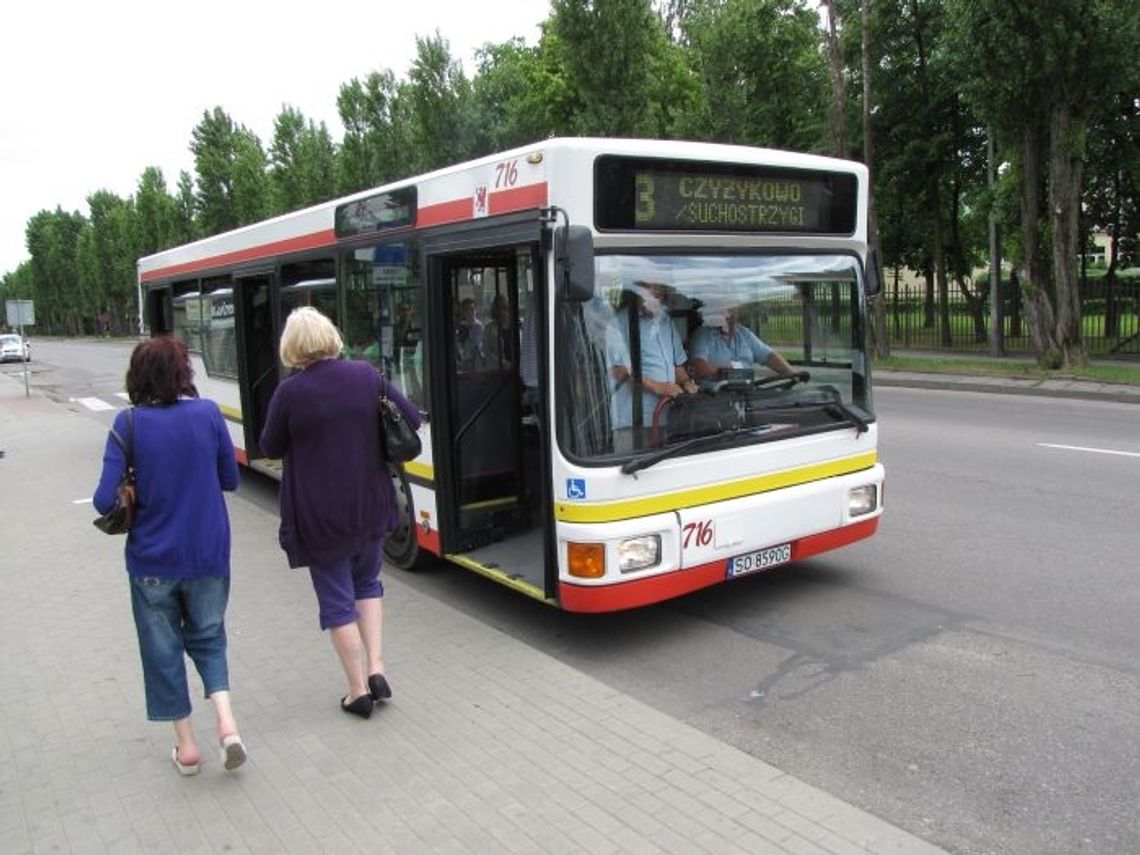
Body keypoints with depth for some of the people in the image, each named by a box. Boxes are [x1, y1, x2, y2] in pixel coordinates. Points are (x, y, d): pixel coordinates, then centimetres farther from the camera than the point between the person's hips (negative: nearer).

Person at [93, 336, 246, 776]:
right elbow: (230, 480, 0)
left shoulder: (129, 422, -12)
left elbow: (105, 500, -15)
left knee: (163, 650, 17)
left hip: (152, 559, -1)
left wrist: (141, 493, 5)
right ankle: (226, 723, 4)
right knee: (208, 638, 21)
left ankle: (186, 747, 25)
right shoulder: (208, 413, -8)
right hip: (208, 554, 1)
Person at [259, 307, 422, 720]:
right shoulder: (366, 375, -5)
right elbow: (411, 417, 4)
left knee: (337, 600, 9)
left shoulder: (290, 392, -16)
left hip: (318, 515, -4)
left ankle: (358, 690, 16)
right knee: (367, 581, 25)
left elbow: (271, 447, -2)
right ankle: (375, 667, 17)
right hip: (370, 506, 4)